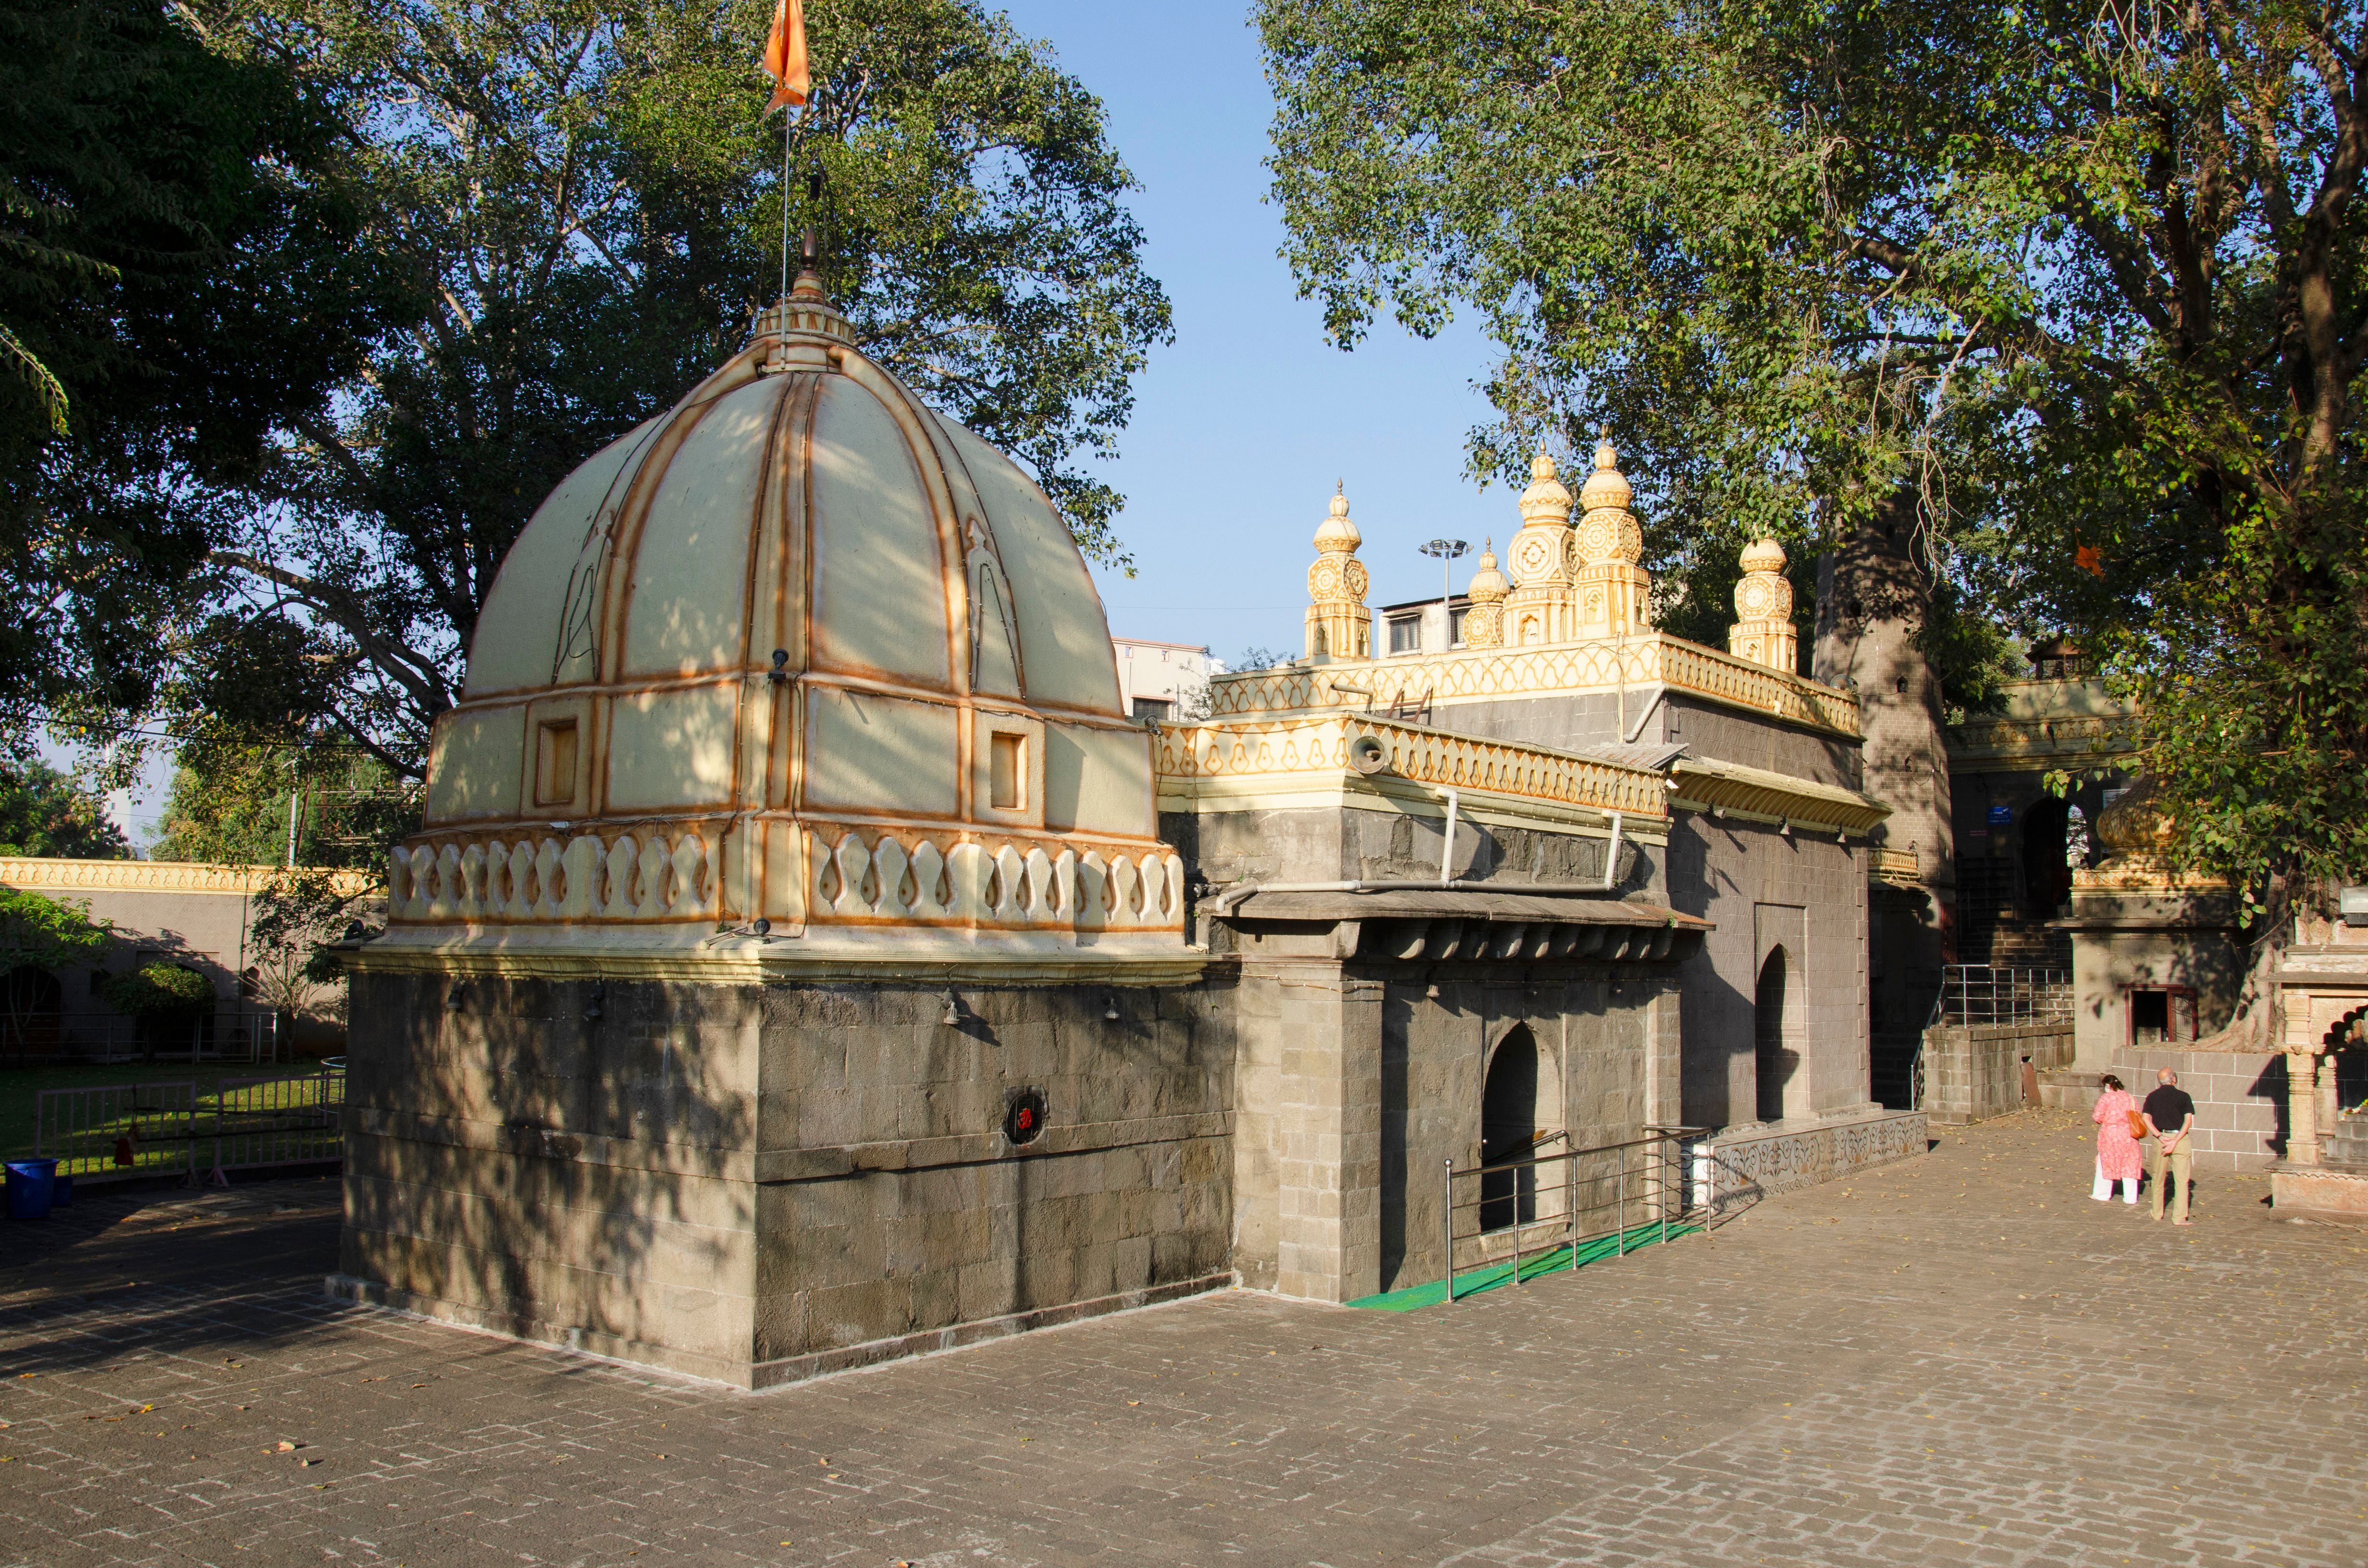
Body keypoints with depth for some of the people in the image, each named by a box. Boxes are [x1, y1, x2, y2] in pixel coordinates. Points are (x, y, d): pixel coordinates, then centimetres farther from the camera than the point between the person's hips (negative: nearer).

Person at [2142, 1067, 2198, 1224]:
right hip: (2180, 1138, -3)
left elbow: (2146, 1119, -3)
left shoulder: (2152, 1097, 6)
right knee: (2182, 1179, 0)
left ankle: (2157, 1213, 21)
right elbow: (2188, 1121, -11)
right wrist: (2175, 1141, -14)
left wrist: (2160, 1137, -8)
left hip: (2161, 1138, 3)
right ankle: (2179, 1217, -5)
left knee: (2159, 1178, 14)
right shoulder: (2183, 1096, -2)